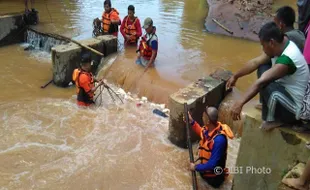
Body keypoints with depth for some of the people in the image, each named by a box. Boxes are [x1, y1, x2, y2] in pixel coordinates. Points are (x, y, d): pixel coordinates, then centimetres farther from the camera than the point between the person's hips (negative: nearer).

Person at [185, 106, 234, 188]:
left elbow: (212, 164, -35)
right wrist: (191, 121, 0)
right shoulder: (208, 128, -17)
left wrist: (196, 167, -23)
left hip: (213, 173, -7)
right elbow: (202, 133, 10)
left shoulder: (219, 140, -42)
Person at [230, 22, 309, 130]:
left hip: (294, 110, -9)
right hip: (286, 93, 9)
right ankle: (267, 104, 13)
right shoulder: (281, 45, -5)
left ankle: (271, 120, -7)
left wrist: (240, 103, -36)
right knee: (263, 68, 7)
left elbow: (260, 82, -36)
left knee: (265, 84, -32)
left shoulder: (287, 59, -31)